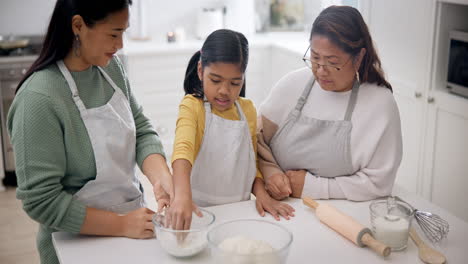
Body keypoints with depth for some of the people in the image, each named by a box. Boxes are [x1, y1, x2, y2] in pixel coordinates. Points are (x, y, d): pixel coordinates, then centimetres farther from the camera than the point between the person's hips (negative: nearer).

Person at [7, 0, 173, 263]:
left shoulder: (111, 66, -6)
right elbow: (41, 201, -23)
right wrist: (121, 224, -20)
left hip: (134, 217, 6)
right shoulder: (39, 98, -25)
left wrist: (162, 178, -19)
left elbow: (141, 130, -1)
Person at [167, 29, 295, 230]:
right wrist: (182, 195, -45)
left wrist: (261, 193, -4)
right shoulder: (193, 106, -9)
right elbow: (183, 148, -28)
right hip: (199, 209, -2)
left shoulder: (247, 110, 6)